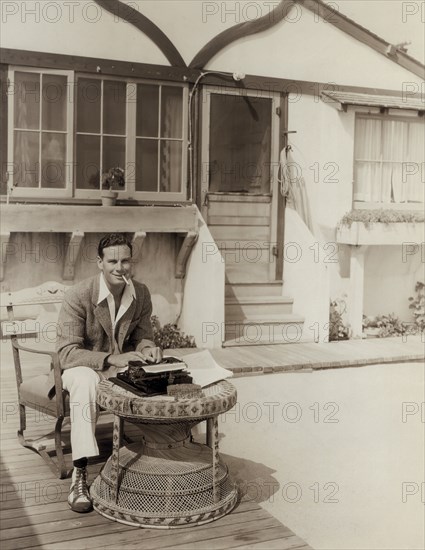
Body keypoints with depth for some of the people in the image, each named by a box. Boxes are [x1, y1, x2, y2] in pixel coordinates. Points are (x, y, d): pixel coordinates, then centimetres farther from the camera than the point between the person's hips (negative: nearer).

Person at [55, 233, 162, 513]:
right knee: (86, 382, -39)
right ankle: (80, 473, -35)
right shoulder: (79, 295, -19)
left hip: (124, 365, 4)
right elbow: (67, 352, -22)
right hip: (82, 367, -3)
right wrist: (111, 359, -36)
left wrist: (148, 349, -20)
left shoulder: (141, 293, -5)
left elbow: (142, 336, 6)